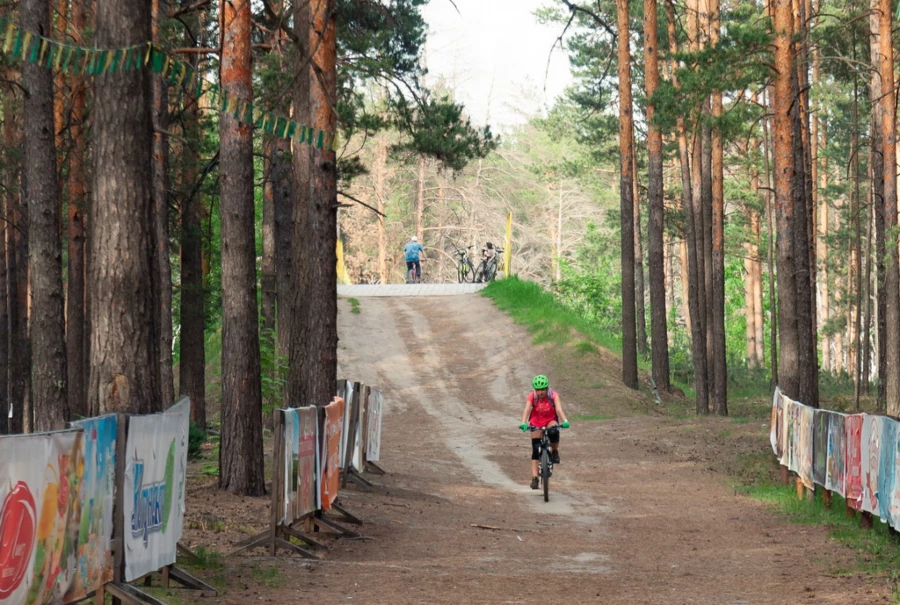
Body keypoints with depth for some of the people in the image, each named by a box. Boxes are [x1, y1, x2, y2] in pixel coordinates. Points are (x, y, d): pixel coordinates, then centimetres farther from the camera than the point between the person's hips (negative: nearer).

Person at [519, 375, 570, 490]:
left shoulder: (553, 395, -19)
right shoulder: (531, 397, -19)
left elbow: (559, 409, -32)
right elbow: (526, 410, -32)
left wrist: (565, 421, -50)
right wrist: (523, 423, -50)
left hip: (550, 421, -1)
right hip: (536, 423, 1)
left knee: (554, 431, -37)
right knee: (535, 450, -9)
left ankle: (555, 452, -9)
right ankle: (534, 478, -7)